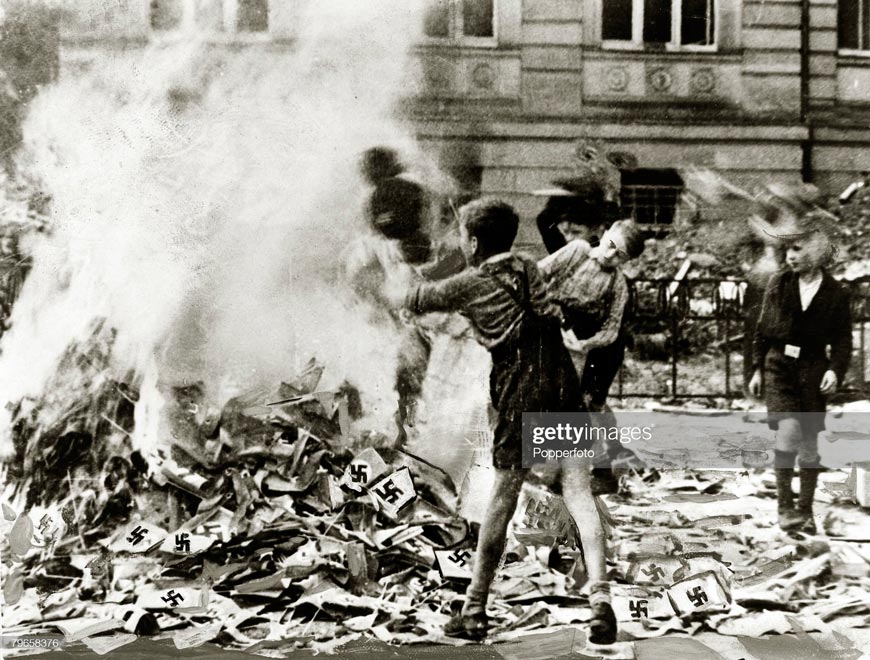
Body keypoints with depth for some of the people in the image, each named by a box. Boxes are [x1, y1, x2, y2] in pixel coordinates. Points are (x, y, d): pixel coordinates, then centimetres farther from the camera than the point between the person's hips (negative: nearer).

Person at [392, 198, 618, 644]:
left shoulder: (470, 284, 3)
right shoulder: (528, 268, 16)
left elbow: (419, 300, 18)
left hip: (522, 394, -3)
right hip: (564, 385, 3)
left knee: (502, 500, 6)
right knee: (578, 493, -2)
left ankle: (474, 611, 16)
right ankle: (600, 597, -17)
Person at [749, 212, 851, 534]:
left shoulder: (835, 293, -2)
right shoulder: (778, 284, 2)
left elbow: (843, 339, 1)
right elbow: (762, 329, 8)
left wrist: (835, 370, -15)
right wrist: (757, 369, 6)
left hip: (812, 369, 0)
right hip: (778, 365, 0)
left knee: (809, 443, 5)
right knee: (788, 428, -19)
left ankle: (805, 511, 18)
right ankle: (784, 504, -10)